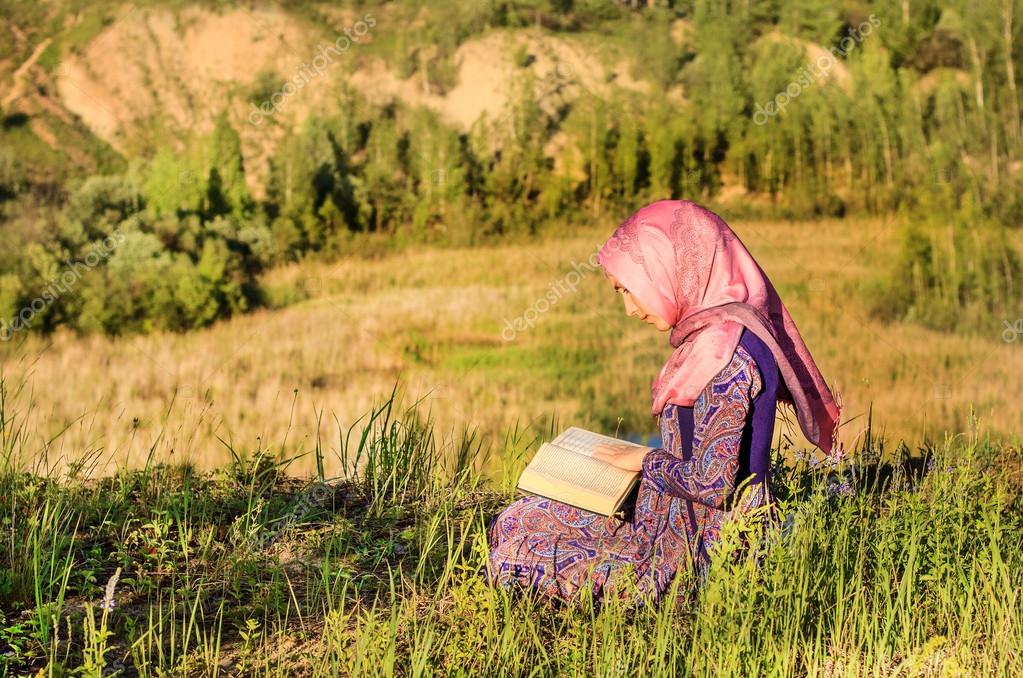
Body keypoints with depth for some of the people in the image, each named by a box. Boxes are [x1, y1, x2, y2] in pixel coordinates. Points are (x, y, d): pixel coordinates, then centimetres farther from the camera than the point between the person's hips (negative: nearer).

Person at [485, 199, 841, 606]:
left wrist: (647, 460, -10)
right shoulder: (724, 330, 6)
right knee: (518, 521, 13)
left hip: (702, 553, -10)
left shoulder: (723, 351, -25)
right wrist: (641, 456, 5)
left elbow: (711, 485, -26)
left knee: (516, 532, -5)